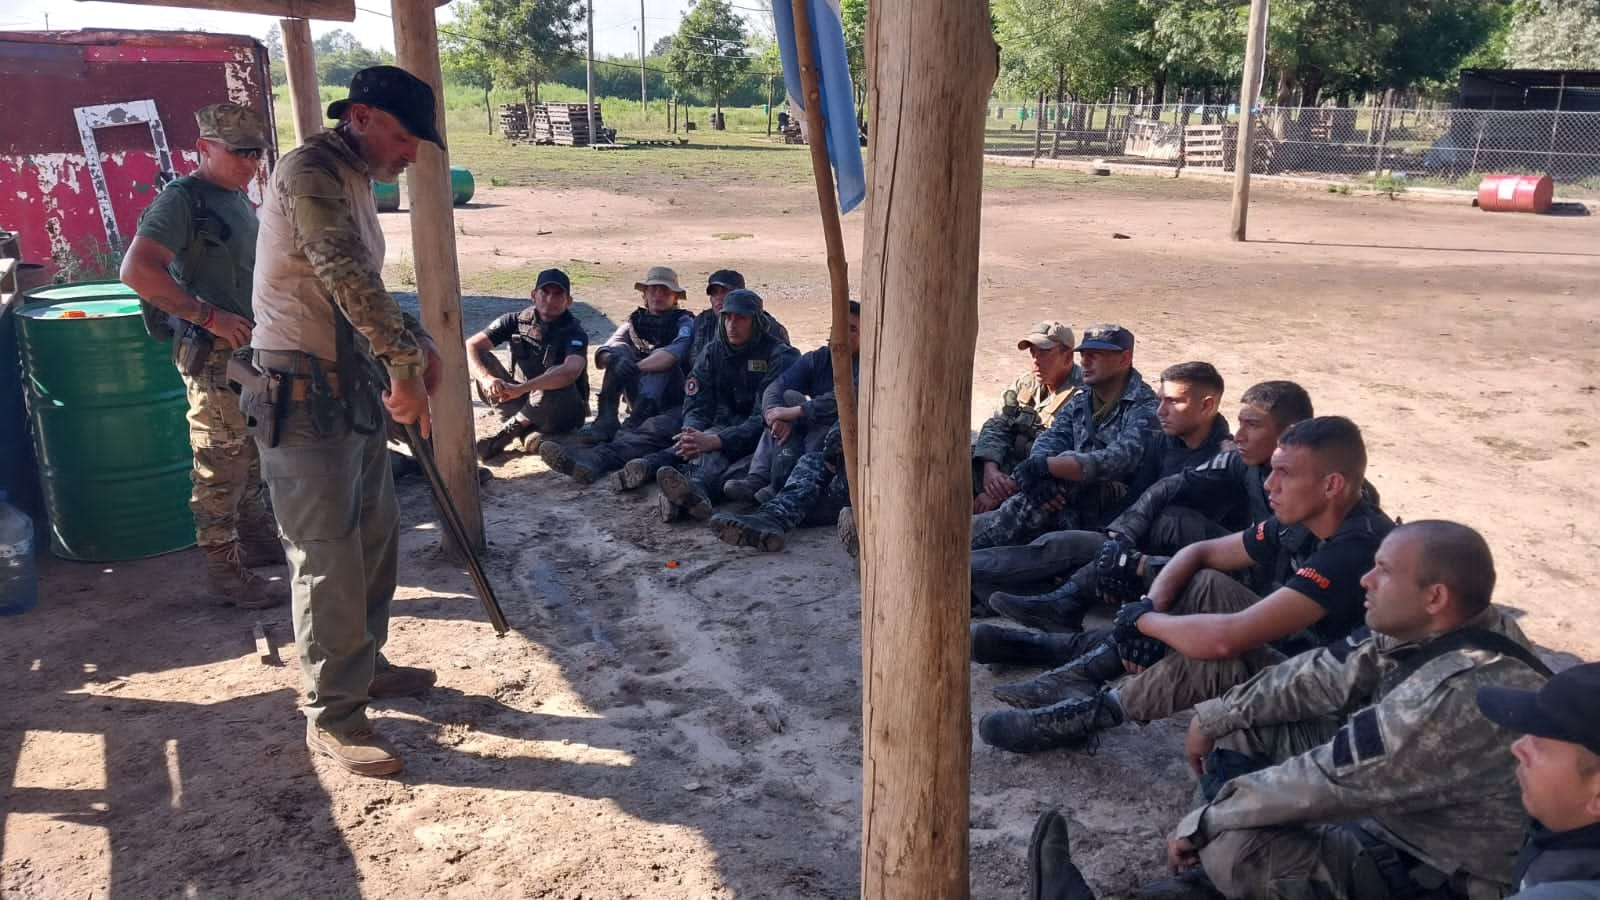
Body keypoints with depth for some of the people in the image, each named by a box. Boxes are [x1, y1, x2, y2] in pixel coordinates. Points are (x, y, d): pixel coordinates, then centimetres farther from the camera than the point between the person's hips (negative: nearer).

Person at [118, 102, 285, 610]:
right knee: (220, 467, -2)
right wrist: (209, 316, -24)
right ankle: (225, 571, 7)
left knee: (253, 458, 20)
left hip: (253, 349, 9)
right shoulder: (182, 199, -14)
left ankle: (256, 540, 34)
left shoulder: (240, 200, 13)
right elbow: (137, 270, -24)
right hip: (214, 357, -9)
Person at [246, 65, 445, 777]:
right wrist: (406, 365, -22)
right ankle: (333, 717, 8)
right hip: (303, 396, -10)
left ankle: (364, 663, 36)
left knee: (375, 534, 18)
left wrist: (417, 343, 8)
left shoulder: (354, 182, 16)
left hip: (353, 389, 10)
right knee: (328, 558, -4)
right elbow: (347, 278, -25)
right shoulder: (310, 172, -15)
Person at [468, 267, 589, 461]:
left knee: (557, 378, -37)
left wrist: (520, 388, -48)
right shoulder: (516, 321, -4)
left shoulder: (574, 333, -17)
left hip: (562, 411, -4)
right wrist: (486, 378, -34)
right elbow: (470, 346, -12)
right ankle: (529, 431, -22)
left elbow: (571, 370, -39)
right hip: (524, 401, 4)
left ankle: (507, 431, -16)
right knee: (481, 358, -15)